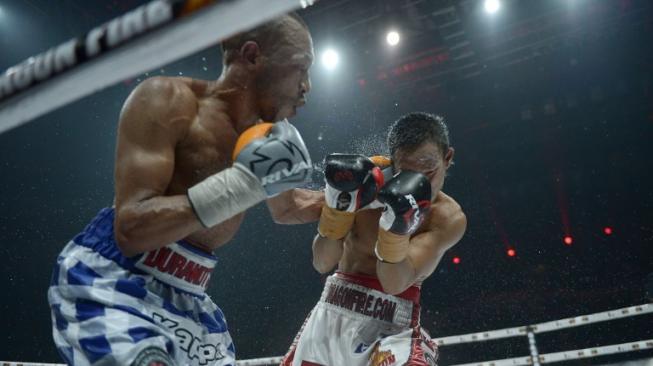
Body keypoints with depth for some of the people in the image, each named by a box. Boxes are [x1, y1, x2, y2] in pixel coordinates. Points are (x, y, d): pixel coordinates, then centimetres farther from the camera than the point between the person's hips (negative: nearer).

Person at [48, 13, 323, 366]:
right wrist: (245, 181, -27)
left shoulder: (265, 138, 6)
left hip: (186, 297, 8)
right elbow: (131, 228, -24)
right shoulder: (168, 99, -14)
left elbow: (286, 207, 27)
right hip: (112, 284, -7)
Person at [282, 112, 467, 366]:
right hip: (332, 315, 3)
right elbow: (322, 264, -10)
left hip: (393, 327, -2)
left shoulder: (450, 219, -9)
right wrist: (339, 204, -23)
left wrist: (396, 228, -33)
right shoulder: (365, 177, -7)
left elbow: (396, 284, -19)